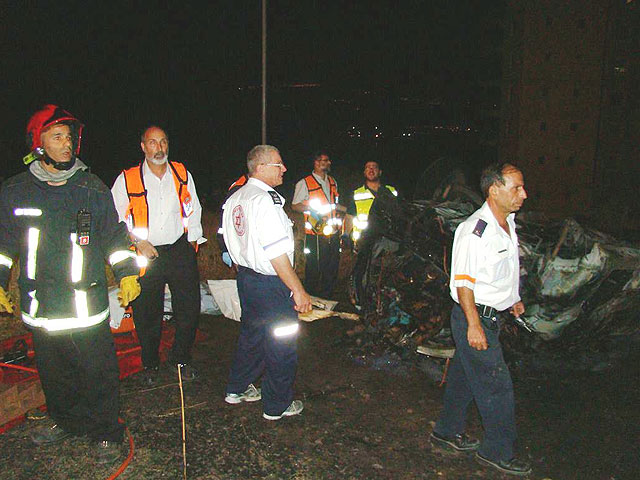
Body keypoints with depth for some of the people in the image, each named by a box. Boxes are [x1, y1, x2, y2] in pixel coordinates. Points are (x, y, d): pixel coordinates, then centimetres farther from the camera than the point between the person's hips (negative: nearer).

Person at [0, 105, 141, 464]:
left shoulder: (93, 189, 0)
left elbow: (114, 236, 5)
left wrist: (127, 273, -1)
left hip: (88, 304, -2)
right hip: (41, 306, 3)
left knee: (98, 373, 3)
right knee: (53, 371, 17)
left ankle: (106, 434, 20)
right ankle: (65, 421, 40)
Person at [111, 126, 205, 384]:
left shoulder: (182, 174, 6)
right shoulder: (127, 179, -2)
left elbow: (193, 210, 15)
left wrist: (193, 242, 10)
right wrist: (138, 242, -9)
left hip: (180, 250, 2)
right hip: (146, 254, -2)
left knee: (189, 309, 5)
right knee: (147, 314, 8)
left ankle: (181, 357, 28)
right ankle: (150, 364, 30)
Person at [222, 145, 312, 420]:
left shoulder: (233, 199, 6)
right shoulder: (266, 200, -22)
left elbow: (232, 244, 15)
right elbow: (277, 254, -24)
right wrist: (298, 290, -19)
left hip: (245, 278, 9)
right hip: (272, 284, -9)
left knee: (251, 333, 24)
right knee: (281, 344, 7)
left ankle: (237, 389, 41)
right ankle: (277, 405, 22)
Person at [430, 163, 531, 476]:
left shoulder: (507, 223, 9)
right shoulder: (475, 229, -21)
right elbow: (463, 280, -22)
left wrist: (512, 298, 26)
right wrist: (473, 324, -23)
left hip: (490, 314, 9)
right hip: (474, 316, -9)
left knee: (464, 375, 19)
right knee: (496, 386, -1)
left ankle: (447, 432, 35)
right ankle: (497, 452, 17)